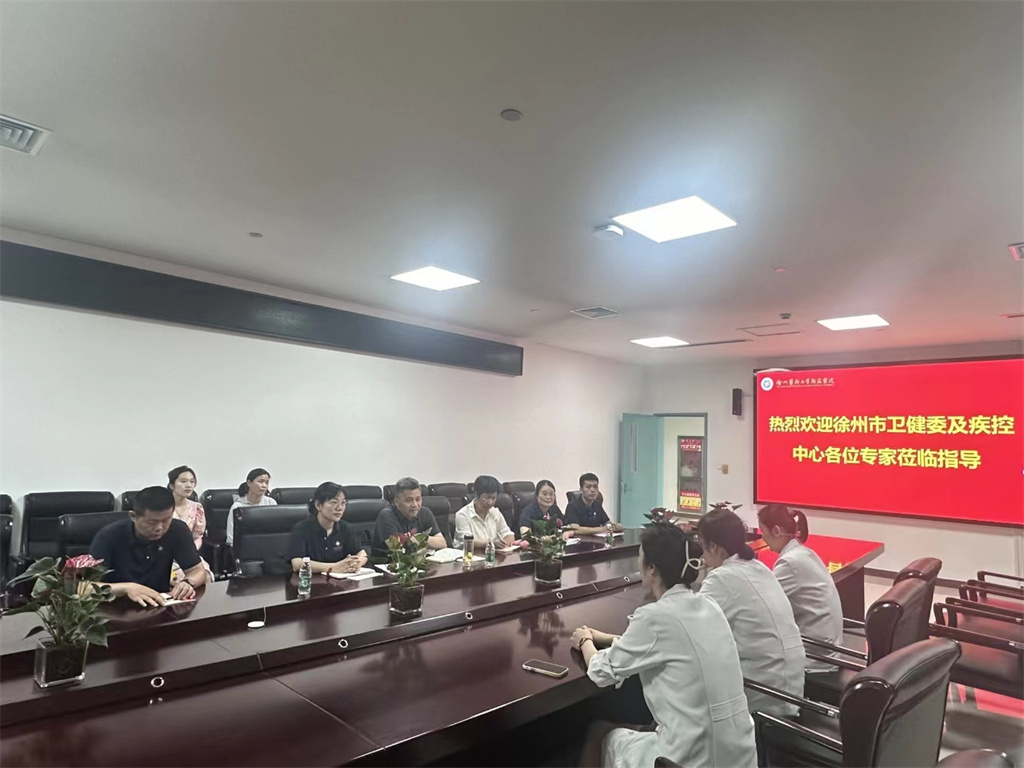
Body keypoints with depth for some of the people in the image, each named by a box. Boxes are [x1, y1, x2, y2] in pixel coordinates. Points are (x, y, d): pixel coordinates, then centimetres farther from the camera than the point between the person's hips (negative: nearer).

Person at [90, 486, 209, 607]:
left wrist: (188, 582, -24)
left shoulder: (177, 530, -10)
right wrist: (126, 587, -32)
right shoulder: (110, 536, -16)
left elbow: (198, 571, -4)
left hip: (160, 606, 1)